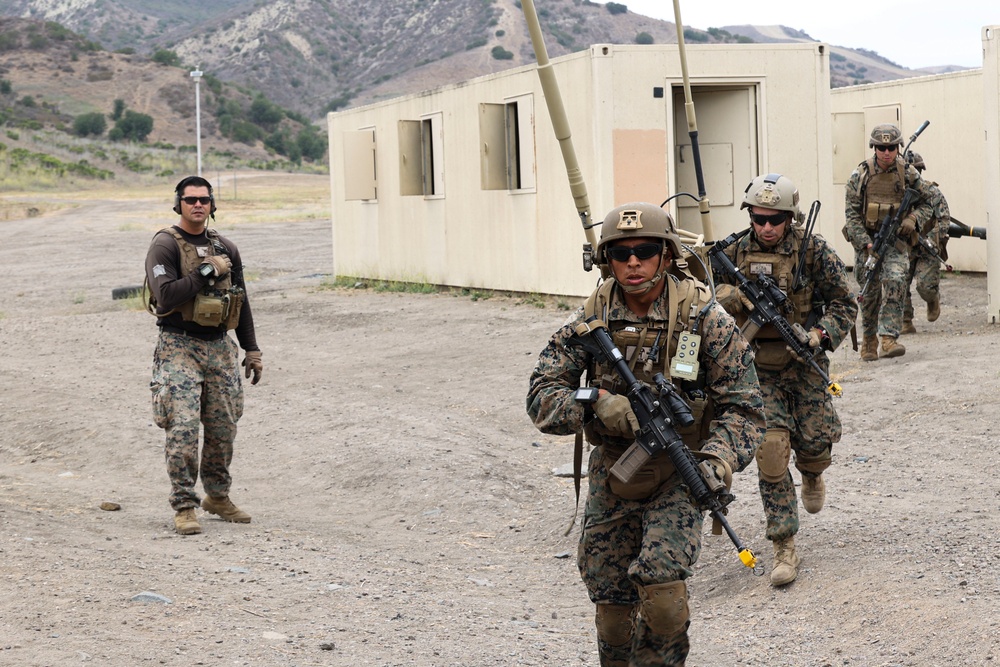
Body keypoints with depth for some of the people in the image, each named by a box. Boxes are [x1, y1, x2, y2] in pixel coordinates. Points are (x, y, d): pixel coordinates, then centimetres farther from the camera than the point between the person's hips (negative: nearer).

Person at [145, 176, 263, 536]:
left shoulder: (226, 249, 12)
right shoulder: (165, 246, -6)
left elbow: (242, 303, 18)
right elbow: (166, 296, -19)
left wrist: (252, 350, 16)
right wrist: (206, 273, -16)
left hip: (220, 347, 6)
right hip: (179, 347, -5)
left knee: (223, 428, 9)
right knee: (183, 428, -12)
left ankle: (218, 496, 25)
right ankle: (184, 506, -6)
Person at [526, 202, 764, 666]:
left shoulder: (703, 317, -13)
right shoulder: (592, 319, -6)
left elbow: (742, 406, -11)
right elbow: (541, 397, -8)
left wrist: (717, 461, -30)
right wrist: (599, 406, -27)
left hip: (677, 472, -3)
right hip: (612, 475, 3)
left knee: (661, 587, -23)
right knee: (613, 607, 10)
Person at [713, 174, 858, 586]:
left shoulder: (814, 251, -8)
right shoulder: (735, 253, -1)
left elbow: (845, 304, -2)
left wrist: (820, 335, -20)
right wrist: (736, 296, -15)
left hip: (804, 363, 0)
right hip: (758, 367, 1)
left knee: (815, 441, 0)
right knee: (770, 449, -11)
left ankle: (811, 474, 43)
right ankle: (784, 547, -6)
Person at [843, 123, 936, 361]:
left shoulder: (908, 173, -2)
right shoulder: (861, 174, -7)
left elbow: (926, 202, 10)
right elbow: (852, 214, -8)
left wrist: (913, 220, -10)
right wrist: (866, 243, -17)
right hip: (866, 239, 0)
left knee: (895, 282, -20)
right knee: (870, 290, 3)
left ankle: (888, 338, -22)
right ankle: (869, 341, 20)